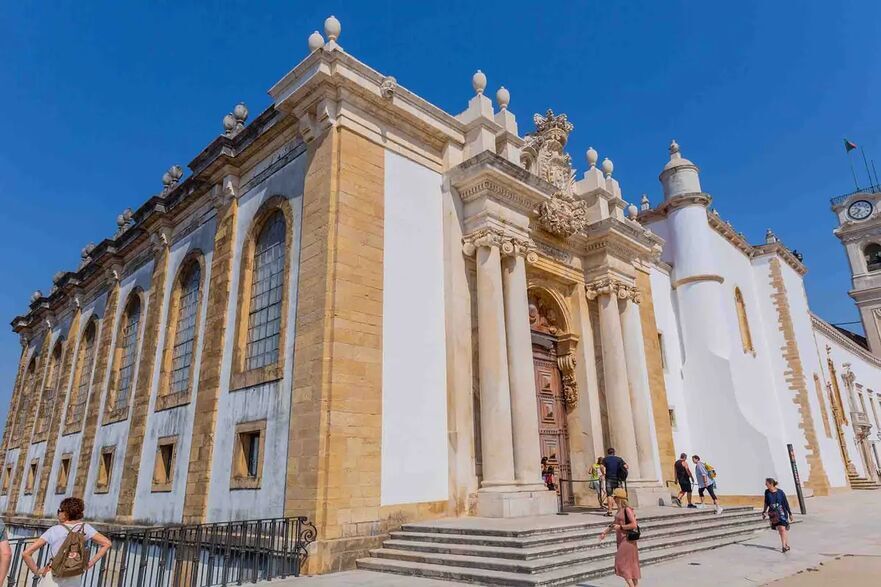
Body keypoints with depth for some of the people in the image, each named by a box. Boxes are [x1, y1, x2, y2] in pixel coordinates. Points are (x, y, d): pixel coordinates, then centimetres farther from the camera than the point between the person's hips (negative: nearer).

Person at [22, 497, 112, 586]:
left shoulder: (53, 531, -9)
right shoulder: (84, 528, -3)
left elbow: (26, 553, -13)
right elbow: (107, 543, -6)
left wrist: (36, 571, 0)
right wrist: (91, 563, 1)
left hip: (53, 579, -2)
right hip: (75, 580, 2)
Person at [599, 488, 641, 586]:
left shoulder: (627, 509, -18)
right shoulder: (620, 509, 9)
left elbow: (634, 525, -24)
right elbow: (615, 522, 21)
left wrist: (620, 527, -20)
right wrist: (605, 531, 20)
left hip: (627, 540, -9)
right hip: (621, 540, 9)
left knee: (622, 564, -7)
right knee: (630, 565, 15)